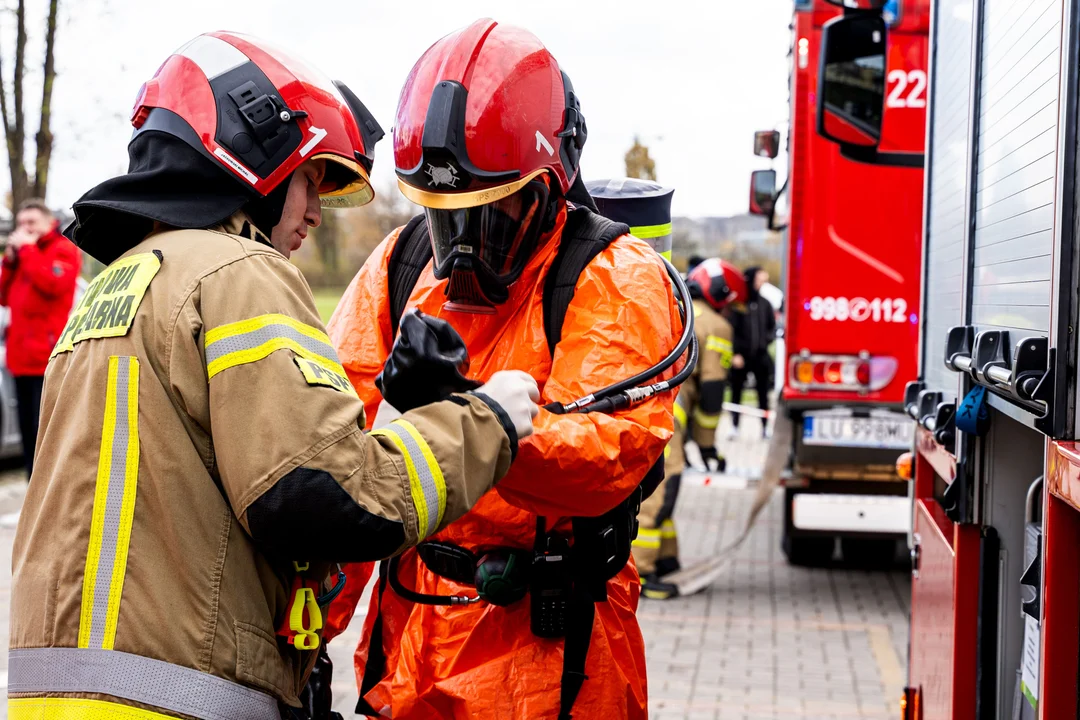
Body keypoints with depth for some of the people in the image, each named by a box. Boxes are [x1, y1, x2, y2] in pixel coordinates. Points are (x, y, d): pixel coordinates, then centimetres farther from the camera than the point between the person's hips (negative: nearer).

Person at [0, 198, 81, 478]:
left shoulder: (63, 249, -1)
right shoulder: (24, 251, 23)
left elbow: (52, 284, -20)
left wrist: (28, 250, -12)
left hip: (48, 355, -8)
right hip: (23, 357, 8)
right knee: (29, 431, 9)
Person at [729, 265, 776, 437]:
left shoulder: (765, 304, 7)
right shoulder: (736, 304, -7)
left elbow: (772, 326, 15)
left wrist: (767, 340, -5)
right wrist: (735, 353, -12)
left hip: (761, 356, 3)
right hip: (740, 357, -3)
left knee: (763, 394, 5)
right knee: (736, 393, 5)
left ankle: (765, 427, 11)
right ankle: (734, 427, 13)